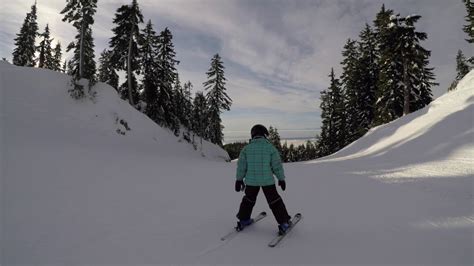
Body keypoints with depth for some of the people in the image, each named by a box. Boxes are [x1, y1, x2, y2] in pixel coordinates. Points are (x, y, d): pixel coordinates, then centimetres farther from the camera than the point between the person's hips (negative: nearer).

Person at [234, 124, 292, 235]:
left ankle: (243, 220, 31)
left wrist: (239, 180, 10)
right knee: (275, 202, 11)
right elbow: (277, 165, -5)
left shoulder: (246, 148, -3)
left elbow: (241, 166, 0)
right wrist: (281, 179, 6)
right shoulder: (270, 147, -8)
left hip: (251, 180, 2)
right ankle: (284, 223, 15)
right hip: (267, 180, -2)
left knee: (249, 200, 22)